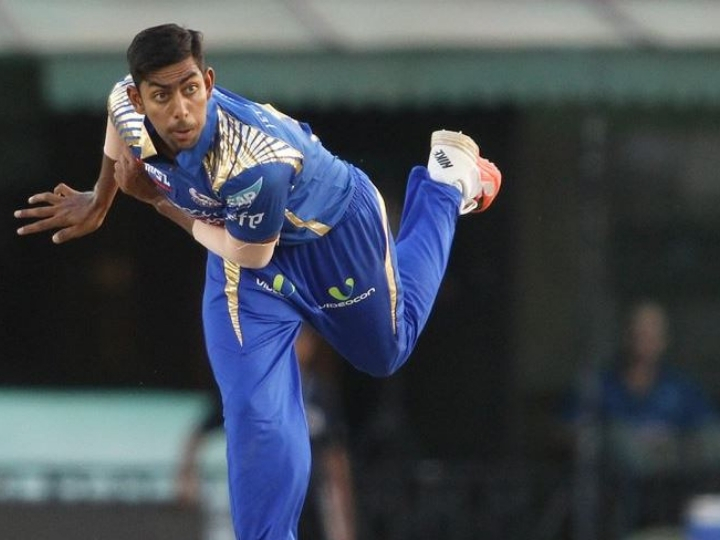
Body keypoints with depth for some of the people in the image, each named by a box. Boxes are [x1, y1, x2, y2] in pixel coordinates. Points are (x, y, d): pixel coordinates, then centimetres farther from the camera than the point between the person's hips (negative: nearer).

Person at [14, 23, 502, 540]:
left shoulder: (254, 163, -47)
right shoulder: (127, 104, -30)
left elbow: (250, 254, -25)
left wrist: (159, 200, -17)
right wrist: (99, 204, 11)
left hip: (335, 232, -4)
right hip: (243, 233, 4)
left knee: (386, 353, 28)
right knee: (255, 410, -11)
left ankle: (447, 182, 43)